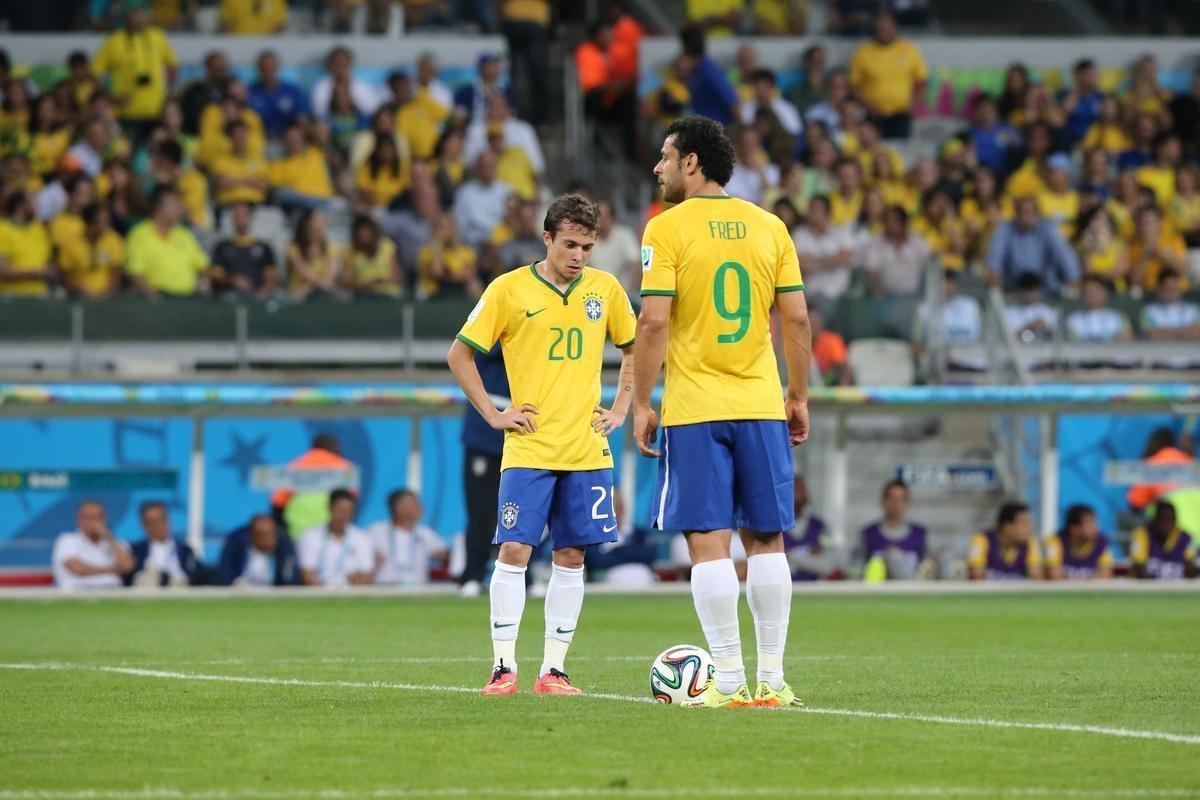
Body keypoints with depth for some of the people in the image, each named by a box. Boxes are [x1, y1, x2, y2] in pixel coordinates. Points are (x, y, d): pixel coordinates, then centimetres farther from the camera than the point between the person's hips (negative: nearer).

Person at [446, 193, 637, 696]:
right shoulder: (508, 290, -3)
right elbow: (459, 355, 4)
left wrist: (620, 409, 11)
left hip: (587, 449, 3)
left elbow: (634, 348, 22)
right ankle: (504, 667, -5)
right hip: (529, 448, -3)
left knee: (570, 557, 3)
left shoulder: (605, 289, 6)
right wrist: (493, 415, -2)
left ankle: (553, 669, 8)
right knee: (514, 551, -10)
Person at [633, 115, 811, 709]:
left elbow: (654, 322, -11)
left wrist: (642, 404, -4)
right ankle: (771, 680, 7)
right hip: (761, 404, 4)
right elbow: (796, 317, 5)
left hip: (694, 412, -4)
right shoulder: (769, 226, 7)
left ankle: (729, 682, -7)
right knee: (765, 540, 9)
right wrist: (799, 397, 14)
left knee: (708, 542, -3)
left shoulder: (667, 228, -5)